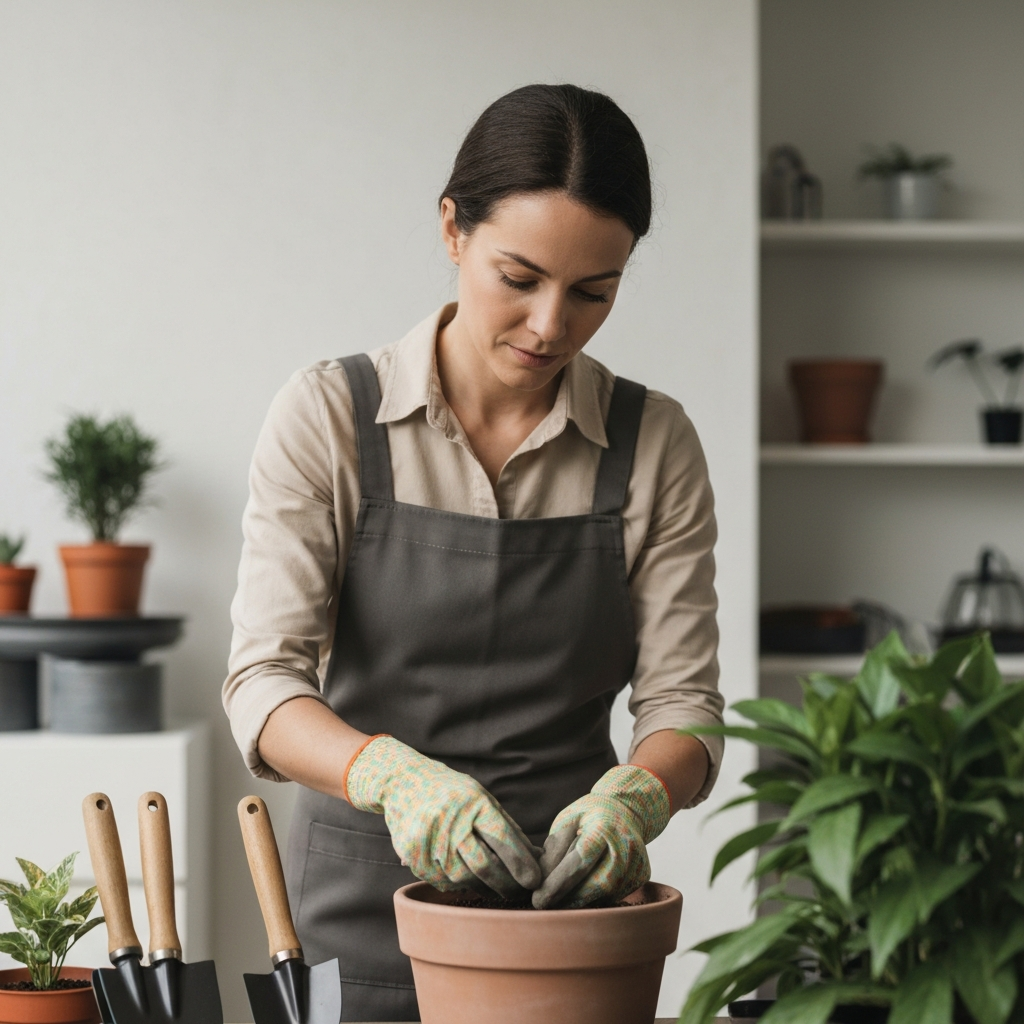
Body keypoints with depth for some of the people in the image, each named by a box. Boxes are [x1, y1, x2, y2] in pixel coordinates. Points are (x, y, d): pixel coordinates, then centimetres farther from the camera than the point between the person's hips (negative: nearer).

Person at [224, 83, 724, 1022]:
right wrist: (393, 776, -35)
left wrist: (633, 797, -28)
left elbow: (681, 699, -5)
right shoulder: (329, 417, -8)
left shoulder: (654, 444, -2)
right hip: (363, 905, -1)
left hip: (569, 893, 1)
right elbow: (265, 682, -15)